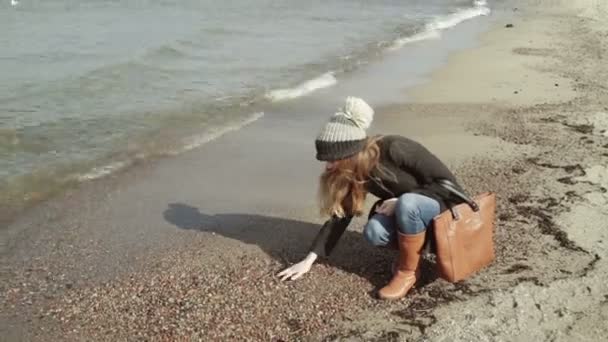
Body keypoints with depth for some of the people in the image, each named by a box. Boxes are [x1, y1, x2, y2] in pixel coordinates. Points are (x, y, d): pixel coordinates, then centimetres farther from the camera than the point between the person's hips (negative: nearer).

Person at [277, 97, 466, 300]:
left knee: (408, 203, -37)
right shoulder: (355, 173, -11)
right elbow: (340, 215, -5)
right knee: (373, 232, -26)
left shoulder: (395, 150, -30)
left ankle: (408, 270, -16)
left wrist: (400, 203, -26)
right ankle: (412, 249, 4)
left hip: (444, 203, -5)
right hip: (407, 211, 5)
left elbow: (446, 181, -23)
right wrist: (309, 259, -9)